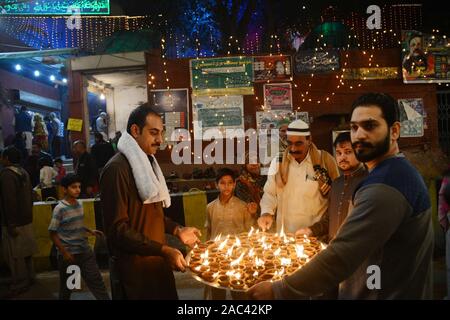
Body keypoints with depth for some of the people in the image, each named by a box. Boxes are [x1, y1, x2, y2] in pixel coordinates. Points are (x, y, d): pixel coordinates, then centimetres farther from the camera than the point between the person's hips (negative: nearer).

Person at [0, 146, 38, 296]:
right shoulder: (24, 172, 9)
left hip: (14, 222, -9)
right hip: (26, 219, 9)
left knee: (14, 254, 0)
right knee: (25, 251, 16)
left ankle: (20, 284, 6)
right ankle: (29, 278, 26)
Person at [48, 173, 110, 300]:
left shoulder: (79, 204, 2)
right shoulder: (60, 209, -16)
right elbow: (53, 234, -13)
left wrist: (90, 231, 4)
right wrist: (64, 253, -15)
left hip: (85, 251, 5)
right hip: (69, 254, -4)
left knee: (96, 280, 3)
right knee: (67, 286, 15)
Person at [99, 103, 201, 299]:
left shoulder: (148, 163, 13)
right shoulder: (117, 169, -18)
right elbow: (117, 230, -22)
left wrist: (177, 230, 8)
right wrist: (163, 250, -23)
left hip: (158, 262, 8)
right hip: (135, 268, -8)